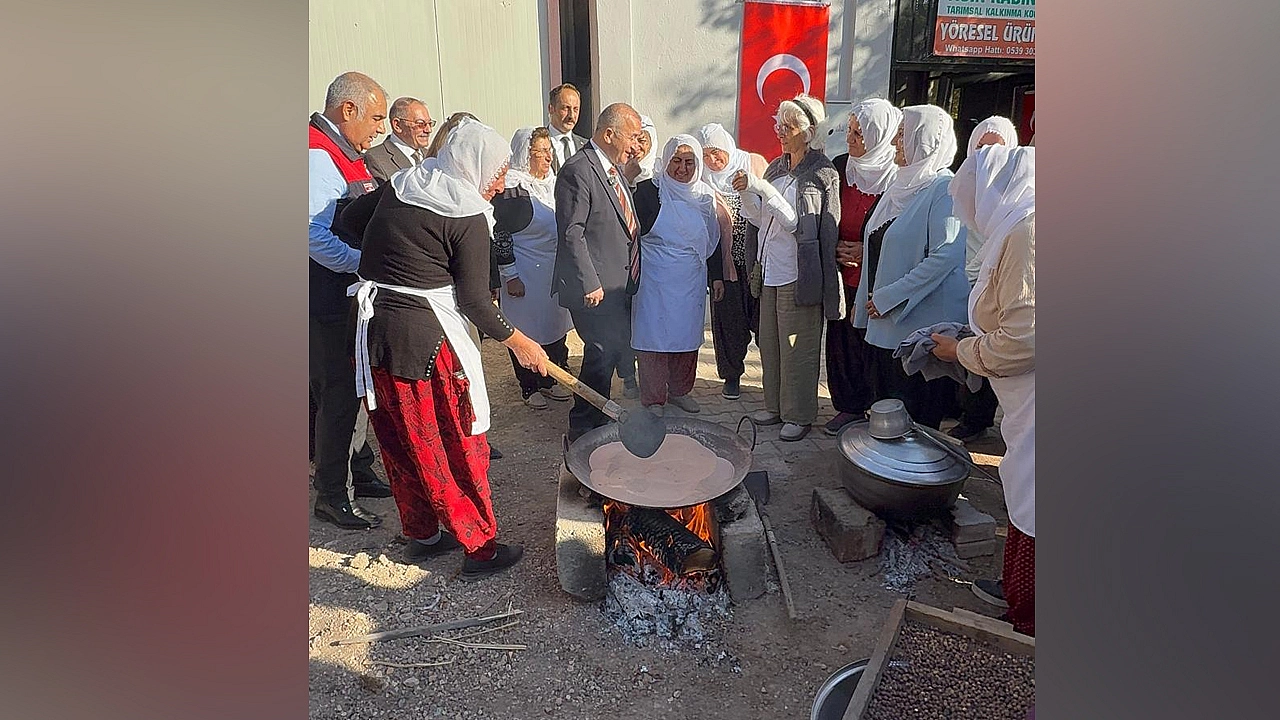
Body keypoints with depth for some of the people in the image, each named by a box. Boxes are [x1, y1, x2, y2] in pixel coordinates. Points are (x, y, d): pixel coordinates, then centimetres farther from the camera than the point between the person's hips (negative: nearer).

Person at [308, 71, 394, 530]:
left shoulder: (343, 153, 15)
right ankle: (332, 496, 13)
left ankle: (359, 473, 34)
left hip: (352, 297, 10)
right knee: (340, 396, -1)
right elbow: (315, 235, -28)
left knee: (357, 389, 19)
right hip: (330, 303, -10)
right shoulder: (318, 156, -17)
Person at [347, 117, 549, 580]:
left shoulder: (398, 187, 9)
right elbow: (474, 300, -13)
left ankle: (422, 535, 32)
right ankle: (480, 548, 17)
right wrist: (518, 341, -2)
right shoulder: (467, 217, -13)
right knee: (458, 445, 5)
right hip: (425, 334, -8)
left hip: (372, 328, 8)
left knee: (402, 442, 17)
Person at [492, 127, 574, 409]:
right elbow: (500, 235, -15)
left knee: (555, 325, 14)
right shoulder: (511, 188, -15)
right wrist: (510, 276, -16)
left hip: (555, 270, 8)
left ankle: (549, 381, 30)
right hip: (525, 275, -7)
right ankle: (529, 387, 20)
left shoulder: (552, 182, 10)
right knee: (527, 330, 4)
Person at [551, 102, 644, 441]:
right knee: (603, 354, -5)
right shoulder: (577, 171, -15)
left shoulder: (613, 170, 15)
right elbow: (571, 233, -20)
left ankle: (596, 422, 33)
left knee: (618, 349, 16)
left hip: (619, 285, 10)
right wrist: (589, 284, -22)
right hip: (596, 287, -10)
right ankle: (583, 429, 12)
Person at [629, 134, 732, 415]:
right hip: (655, 281, -4)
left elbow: (713, 240, 13)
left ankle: (680, 390, 28)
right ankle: (653, 399, 11)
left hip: (692, 281, 4)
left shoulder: (705, 196, 7)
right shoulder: (648, 191, -6)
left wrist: (717, 277, 11)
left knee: (687, 336, 11)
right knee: (654, 335, -1)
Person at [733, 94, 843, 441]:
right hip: (770, 270, 7)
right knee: (769, 343, 14)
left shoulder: (823, 174, -9)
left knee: (797, 348, 3)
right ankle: (776, 405, 29)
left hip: (798, 275, -7)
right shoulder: (776, 167, 10)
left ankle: (799, 415, 17)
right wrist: (746, 192, -5)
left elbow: (796, 223, -16)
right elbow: (761, 219, 12)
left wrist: (763, 188, -21)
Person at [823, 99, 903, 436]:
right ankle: (849, 407, 22)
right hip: (843, 273, 5)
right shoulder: (840, 167, 5)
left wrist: (867, 250, -13)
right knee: (842, 340, 8)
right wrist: (836, 249, -2)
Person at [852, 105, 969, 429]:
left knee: (917, 417, 2)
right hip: (885, 321, 8)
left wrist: (888, 297, -18)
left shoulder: (943, 189, -11)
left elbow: (945, 256, -21)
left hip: (921, 322, -8)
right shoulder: (901, 184, 15)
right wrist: (866, 301, 15)